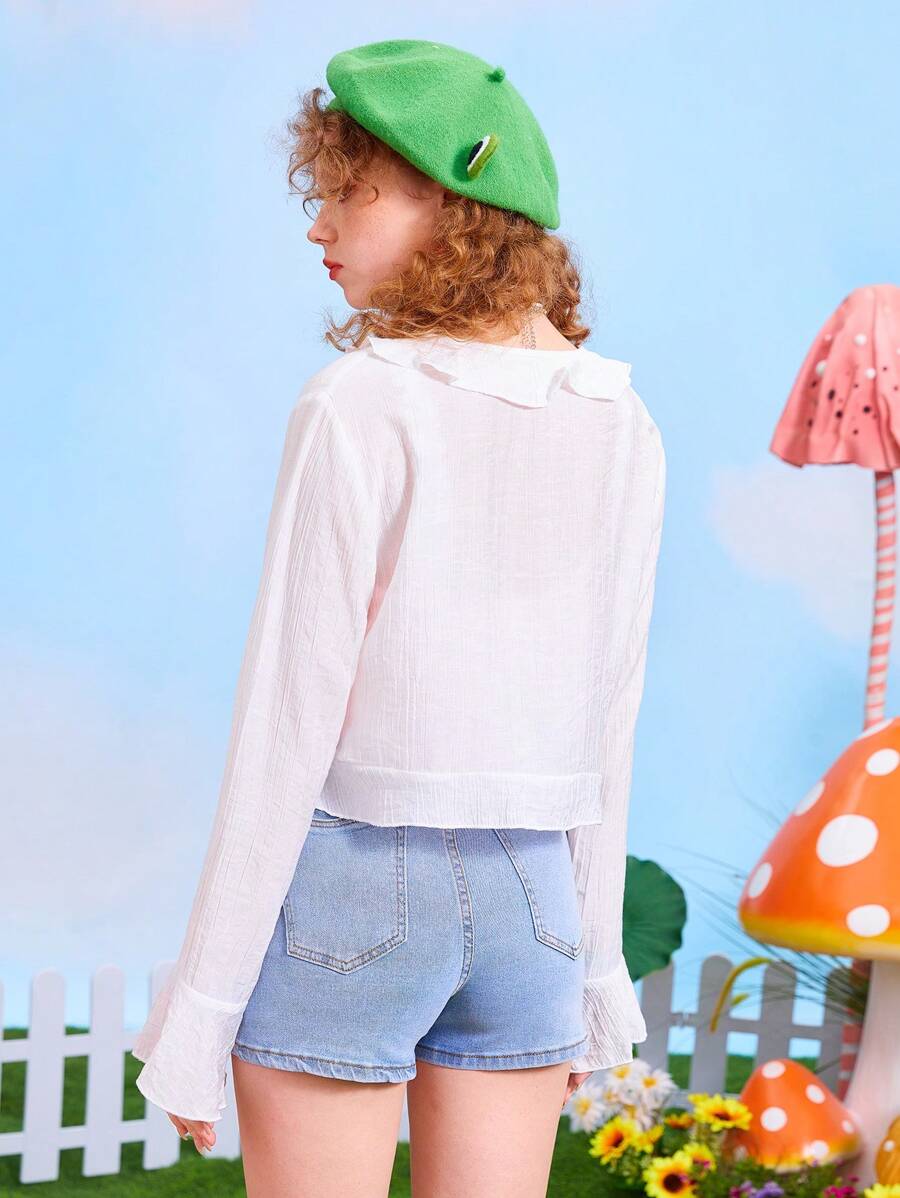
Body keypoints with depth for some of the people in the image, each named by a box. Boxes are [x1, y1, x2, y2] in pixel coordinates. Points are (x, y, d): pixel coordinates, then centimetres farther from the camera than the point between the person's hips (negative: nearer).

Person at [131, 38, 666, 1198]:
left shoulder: (363, 408, -13)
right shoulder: (622, 429, 3)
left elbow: (292, 716, -13)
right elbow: (610, 719, 6)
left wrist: (200, 1004, -7)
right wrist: (595, 958, 15)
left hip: (349, 883, -5)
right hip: (528, 891, 5)